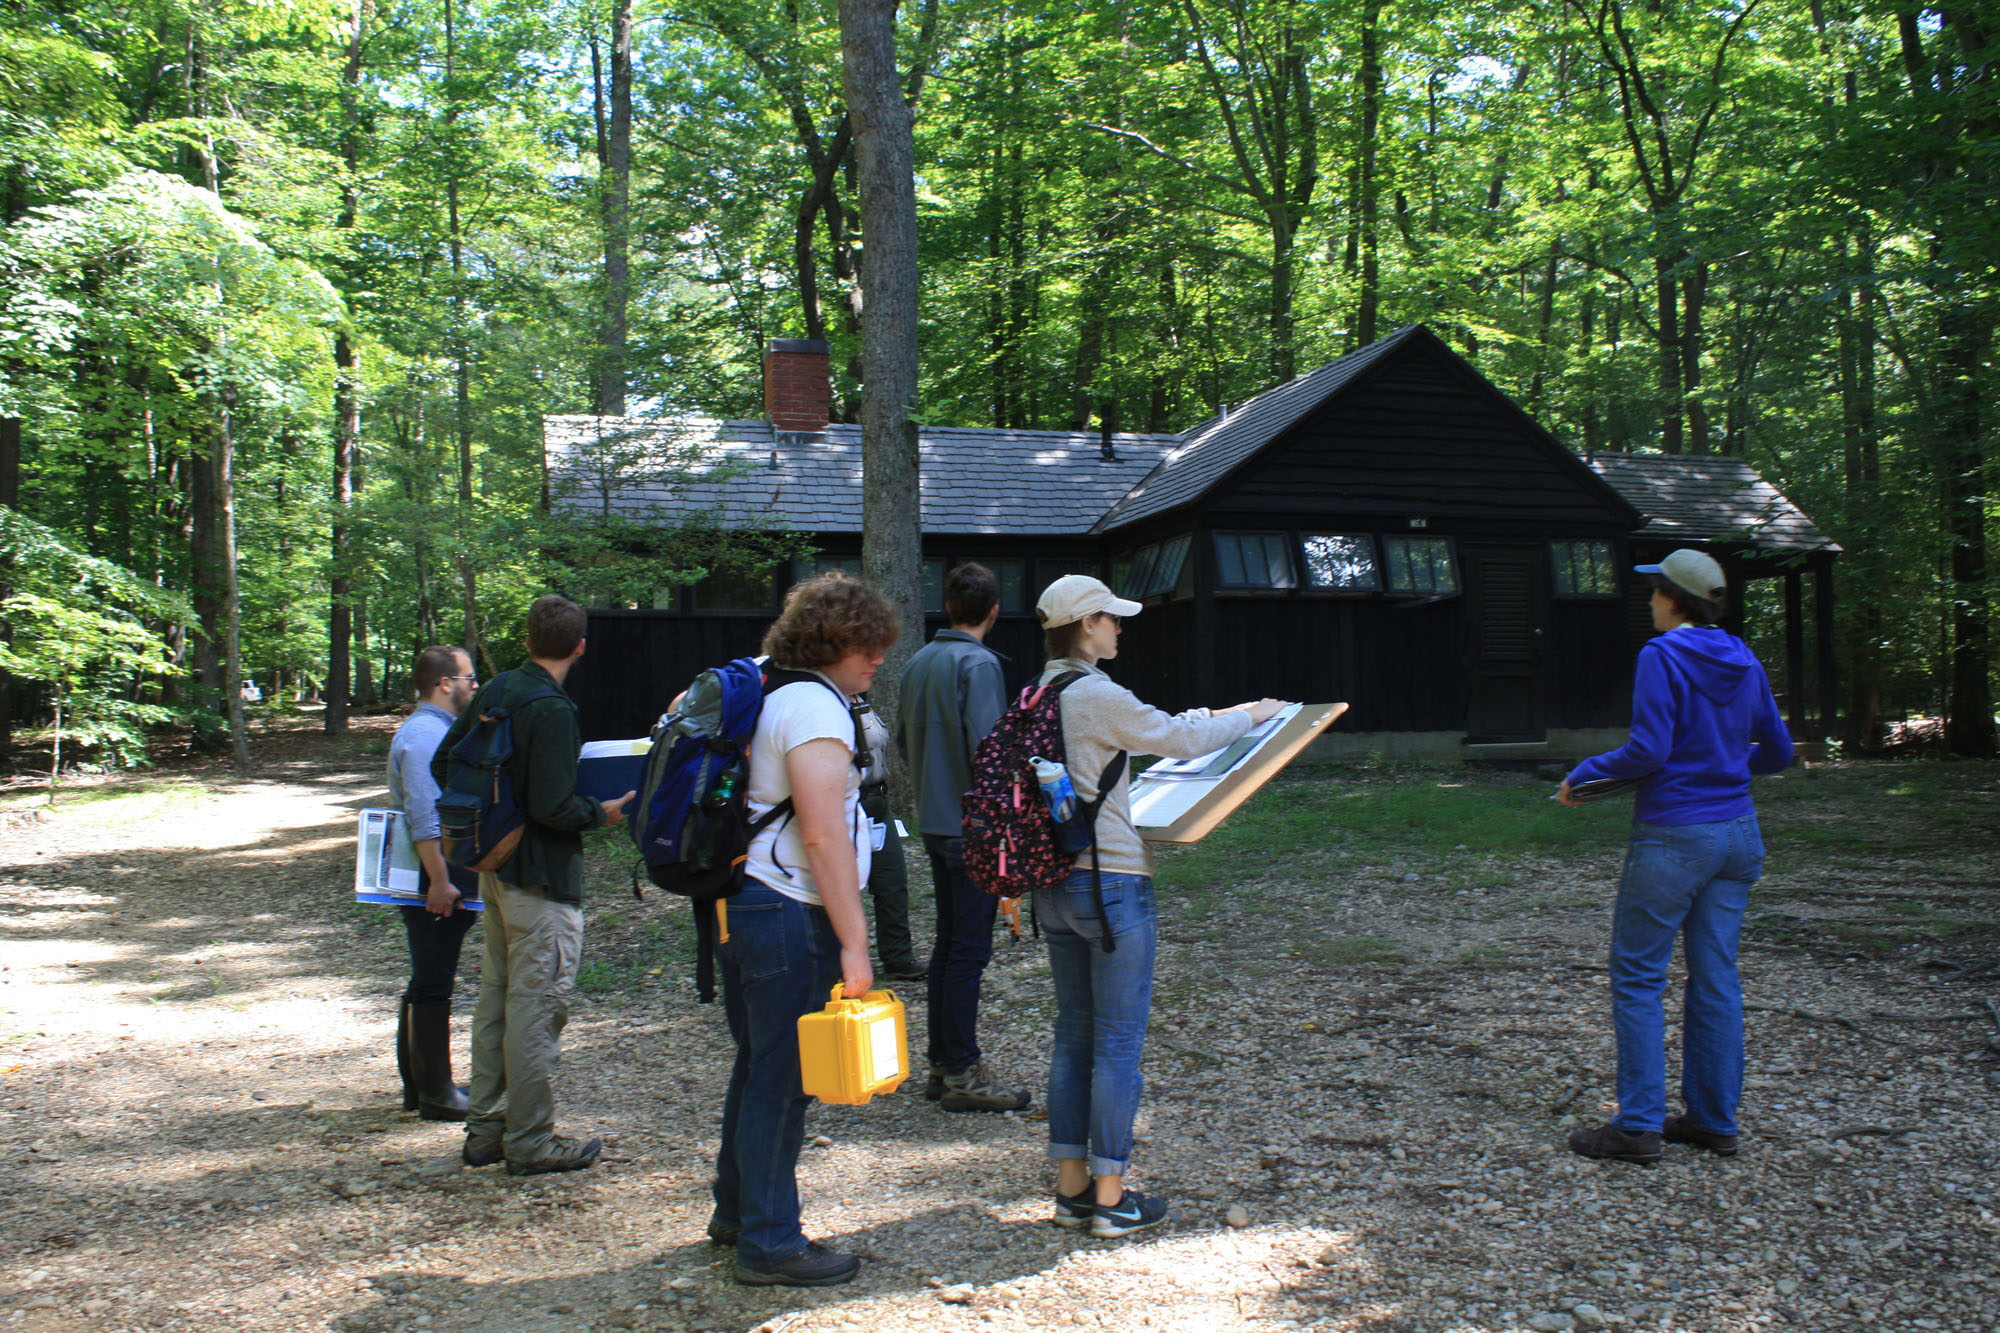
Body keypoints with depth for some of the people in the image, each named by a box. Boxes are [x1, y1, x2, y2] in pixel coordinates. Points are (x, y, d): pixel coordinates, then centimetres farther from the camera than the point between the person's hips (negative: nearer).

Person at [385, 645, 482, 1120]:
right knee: (432, 986, -4)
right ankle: (435, 1094, 1)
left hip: (445, 873, 11)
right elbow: (423, 818, -24)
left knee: (428, 984, 16)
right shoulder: (423, 735, -17)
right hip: (435, 876, -11)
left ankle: (420, 1084, 25)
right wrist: (440, 880, -26)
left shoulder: (437, 730, 18)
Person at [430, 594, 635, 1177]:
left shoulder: (494, 691, 5)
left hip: (496, 867, 9)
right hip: (542, 877, -9)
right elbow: (552, 806, -24)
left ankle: (485, 1128, 25)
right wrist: (602, 813, -7)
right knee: (536, 1006, -1)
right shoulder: (551, 710, -20)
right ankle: (530, 1140, 8)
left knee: (496, 997, 16)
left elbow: (443, 764, 12)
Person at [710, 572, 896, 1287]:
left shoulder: (771, 694, 15)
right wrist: (853, 942, -21)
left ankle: (737, 1213, 33)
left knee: (758, 1068, 20)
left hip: (741, 900, 10)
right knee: (782, 1080, -2)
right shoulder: (816, 707, -16)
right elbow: (822, 835, -22)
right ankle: (770, 1243, 8)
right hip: (789, 912, -10)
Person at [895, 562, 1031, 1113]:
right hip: (971, 824, -8)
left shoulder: (917, 663, 11)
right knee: (969, 949, -3)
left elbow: (902, 737, 19)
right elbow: (988, 747, -21)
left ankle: (942, 1063, 21)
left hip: (933, 820, 9)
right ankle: (963, 1073, 2)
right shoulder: (978, 663, -15)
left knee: (949, 942, 15)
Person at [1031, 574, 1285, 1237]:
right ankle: (1111, 1198, 8)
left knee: (1074, 1034, 15)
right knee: (1119, 1043, 1)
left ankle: (1072, 1186, 21)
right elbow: (1180, 740, -6)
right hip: (1111, 881, -9)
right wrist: (1248, 715, 10)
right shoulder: (1098, 696, -16)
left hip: (1054, 881, 9)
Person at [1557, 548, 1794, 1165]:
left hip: (1673, 836, -7)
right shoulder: (1743, 661, 8)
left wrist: (1584, 772, -6)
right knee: (1716, 979, 12)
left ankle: (1639, 1126, 2)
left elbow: (1650, 749, -19)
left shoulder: (1662, 657, -12)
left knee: (1637, 977, 1)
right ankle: (1715, 1120, 18)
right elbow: (1778, 751, 14)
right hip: (1738, 835, 7)